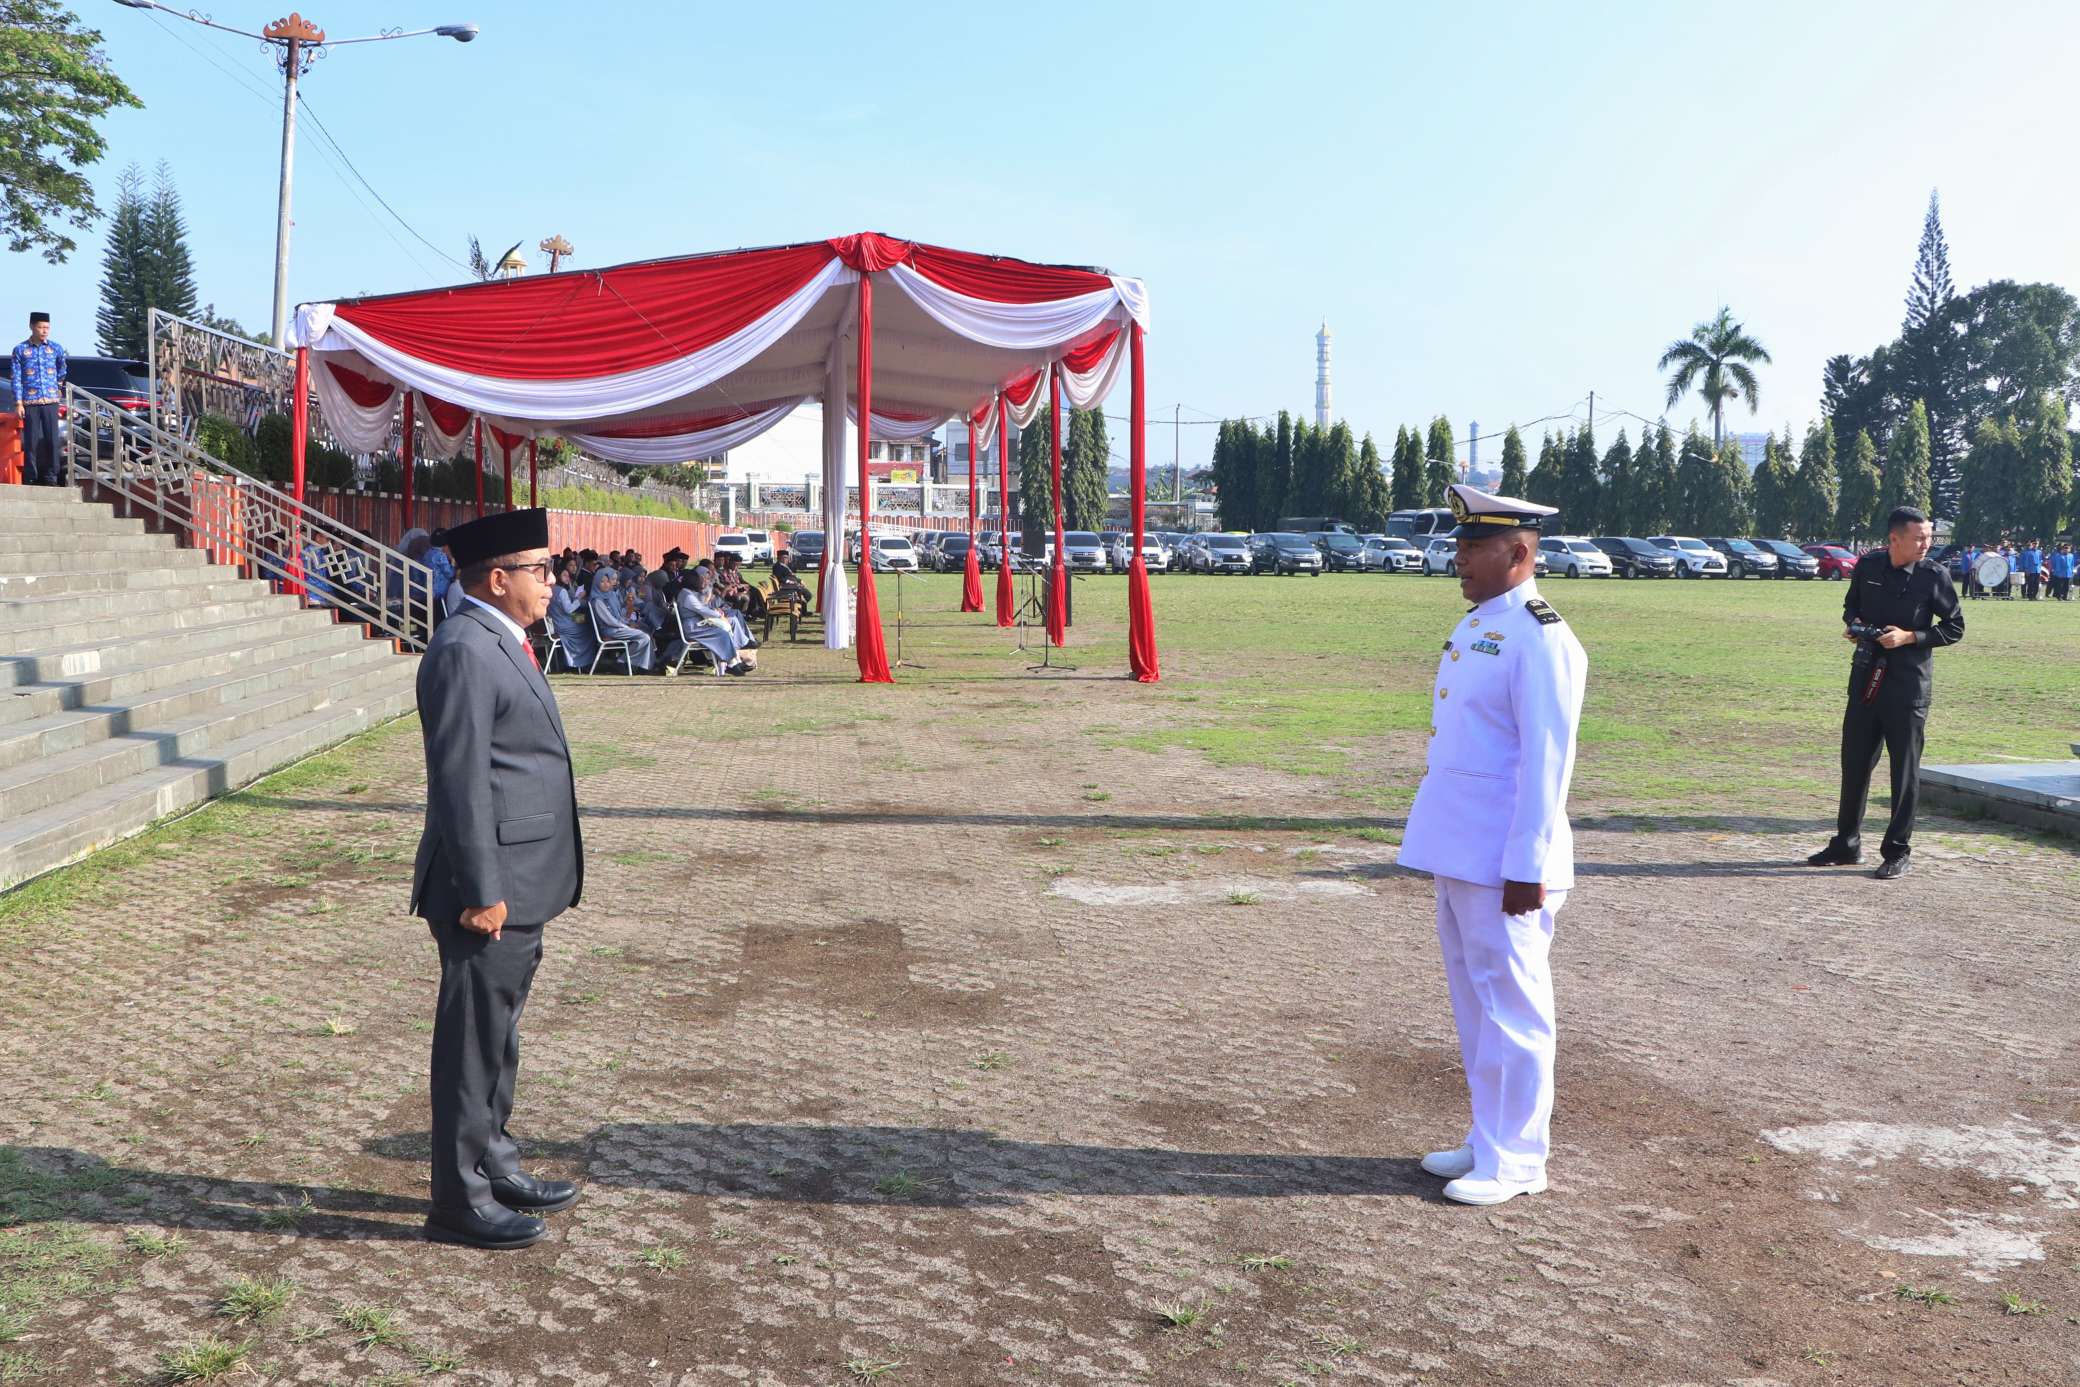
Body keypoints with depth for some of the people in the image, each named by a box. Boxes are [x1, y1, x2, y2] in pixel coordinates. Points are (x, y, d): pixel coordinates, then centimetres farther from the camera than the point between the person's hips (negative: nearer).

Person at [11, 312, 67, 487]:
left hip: (51, 401, 1)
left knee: (52, 439, -2)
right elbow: (16, 378, 0)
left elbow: (63, 372, 22)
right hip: (30, 402, -1)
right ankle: (30, 478, 3)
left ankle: (51, 477, 4)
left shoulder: (56, 348, 6)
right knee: (31, 441, -2)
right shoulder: (20, 349, 2)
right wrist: (18, 403, -5)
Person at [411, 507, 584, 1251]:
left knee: (497, 1036, 20)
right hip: (491, 887, -10)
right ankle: (460, 1201, 13)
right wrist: (482, 893, -22)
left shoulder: (498, 644, 15)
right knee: (474, 1043, 1)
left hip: (519, 884, 10)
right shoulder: (464, 652, -18)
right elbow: (459, 782, -22)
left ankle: (494, 1166, 34)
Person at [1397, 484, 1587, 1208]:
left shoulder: (1539, 639, -16)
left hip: (1503, 862, -9)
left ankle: (1515, 1160, 14)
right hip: (1459, 850, 9)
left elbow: (1545, 762, -19)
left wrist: (1527, 868, -20)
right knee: (1473, 1001, 17)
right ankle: (1488, 1138, 30)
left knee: (1510, 1005, 2)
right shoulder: (1475, 627, 13)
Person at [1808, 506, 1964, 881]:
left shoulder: (1934, 575, -7)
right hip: (1866, 678, 4)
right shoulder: (1868, 565, 2)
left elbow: (1954, 627, -1)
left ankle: (1897, 853, 13)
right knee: (1855, 762, 11)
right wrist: (1853, 623, -4)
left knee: (1905, 770, 3)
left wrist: (1909, 637, -15)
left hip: (1909, 685, -4)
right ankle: (1847, 845, 24)